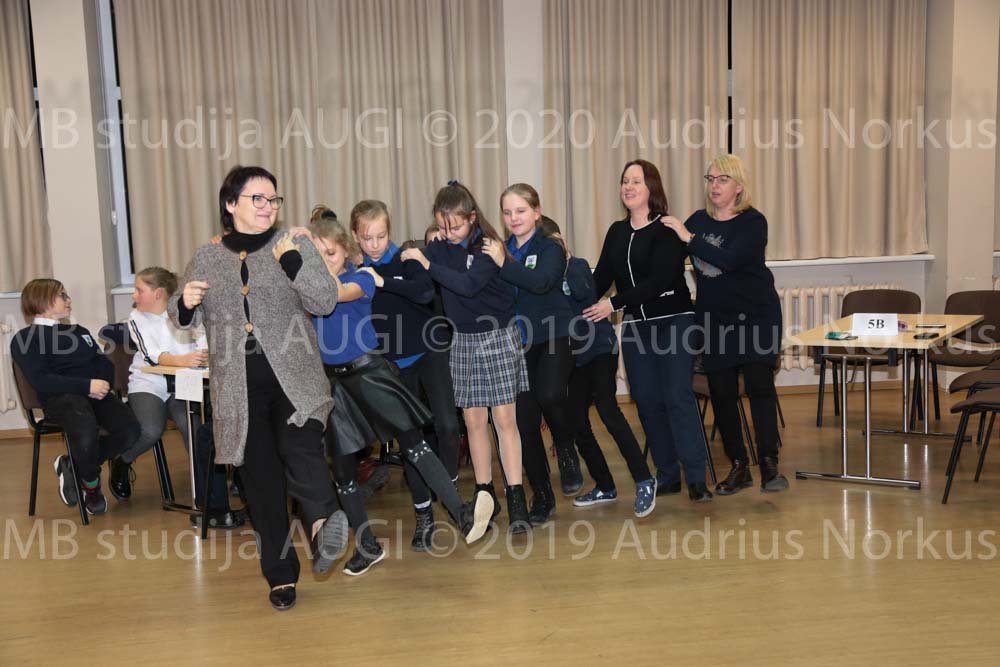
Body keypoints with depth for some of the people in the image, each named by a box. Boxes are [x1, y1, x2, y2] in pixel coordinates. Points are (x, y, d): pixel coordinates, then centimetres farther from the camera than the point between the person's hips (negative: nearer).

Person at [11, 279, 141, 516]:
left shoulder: (78, 331, 30)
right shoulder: (25, 339, 9)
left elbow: (105, 362, 19)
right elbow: (40, 380, -7)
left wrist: (102, 385, -5)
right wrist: (87, 385, -15)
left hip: (95, 392, 6)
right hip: (60, 397, -5)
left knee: (130, 430, -25)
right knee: (86, 430, -38)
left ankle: (73, 465, 0)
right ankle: (91, 485, -6)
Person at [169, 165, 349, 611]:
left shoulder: (295, 248, 4)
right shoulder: (206, 259, 10)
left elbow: (325, 302, -6)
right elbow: (183, 319, 15)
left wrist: (292, 262, -18)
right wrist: (185, 304, -8)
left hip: (293, 379, -2)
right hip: (238, 387, 2)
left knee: (299, 447, -31)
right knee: (260, 481, 6)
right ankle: (280, 574, 16)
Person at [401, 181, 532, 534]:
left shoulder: (487, 247, -13)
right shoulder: (438, 247, 1)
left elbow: (468, 284, -28)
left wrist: (427, 263, -27)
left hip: (497, 336, -4)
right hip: (462, 340, 4)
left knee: (504, 418, -3)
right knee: (473, 420, 6)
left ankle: (516, 498, 1)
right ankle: (485, 495, 17)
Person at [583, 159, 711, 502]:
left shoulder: (667, 231, -8)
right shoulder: (616, 232, 11)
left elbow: (658, 280, -18)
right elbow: (602, 277, 7)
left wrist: (613, 304, -22)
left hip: (674, 321, -5)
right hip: (635, 326, 5)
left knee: (678, 396, -10)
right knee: (648, 400, 5)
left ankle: (696, 477, -5)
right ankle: (668, 475, 15)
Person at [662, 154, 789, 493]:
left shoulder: (753, 221, -10)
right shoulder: (699, 220, 6)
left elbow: (730, 259, -26)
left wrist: (689, 238, -25)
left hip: (756, 316, -4)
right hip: (714, 319, 4)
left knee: (759, 387, -8)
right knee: (721, 393, 4)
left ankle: (769, 465, -1)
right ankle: (738, 466, 14)